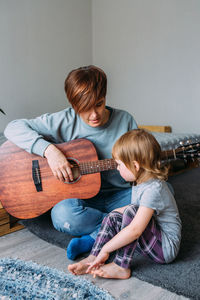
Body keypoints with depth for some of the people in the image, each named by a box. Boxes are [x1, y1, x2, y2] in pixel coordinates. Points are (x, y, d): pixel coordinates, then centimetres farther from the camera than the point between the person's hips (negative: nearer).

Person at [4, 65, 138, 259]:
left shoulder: (125, 120, -2)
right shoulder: (65, 121, -9)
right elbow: (14, 128, -14)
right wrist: (50, 150, -28)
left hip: (119, 196, 3)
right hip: (83, 196, -2)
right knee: (63, 214, -35)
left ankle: (92, 239, -24)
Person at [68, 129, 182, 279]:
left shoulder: (153, 189, -28)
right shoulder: (140, 181, 2)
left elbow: (135, 230, -35)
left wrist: (105, 249, -29)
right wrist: (115, 214, 14)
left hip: (167, 248, -10)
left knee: (131, 211, -28)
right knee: (114, 217, 1)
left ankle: (121, 267, -21)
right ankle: (93, 259, -8)